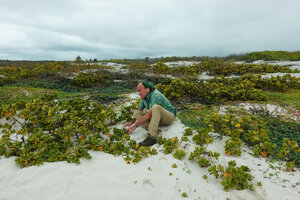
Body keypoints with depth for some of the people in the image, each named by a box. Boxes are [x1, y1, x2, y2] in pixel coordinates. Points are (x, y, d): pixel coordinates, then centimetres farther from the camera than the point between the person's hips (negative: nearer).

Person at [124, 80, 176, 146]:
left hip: (169, 116, -8)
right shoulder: (144, 97, 1)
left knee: (156, 107, -39)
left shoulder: (155, 96, -26)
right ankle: (153, 130, -24)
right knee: (136, 113, -6)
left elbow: (149, 114, -32)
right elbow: (140, 110, 16)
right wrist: (132, 122, 13)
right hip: (157, 118, 8)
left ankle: (152, 137, -43)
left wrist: (135, 126, -28)